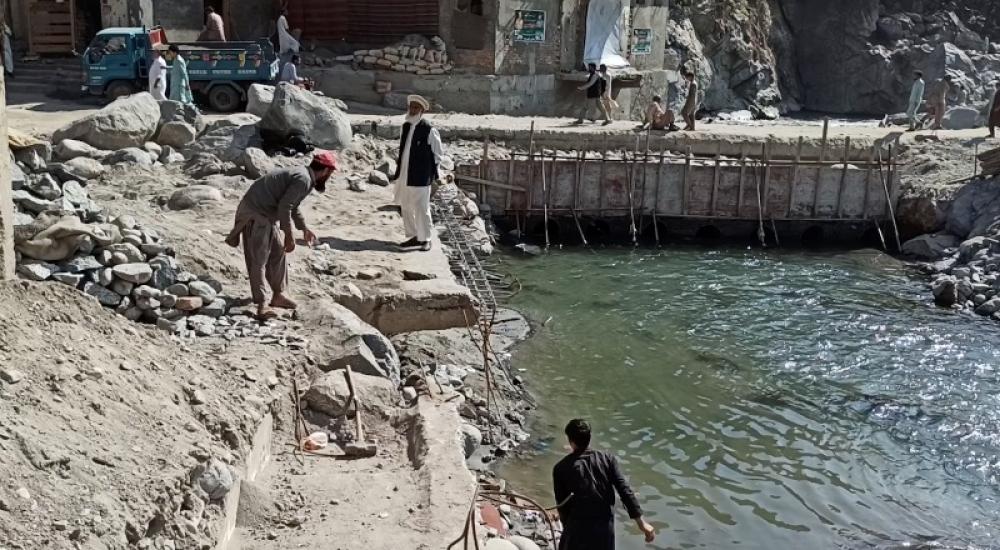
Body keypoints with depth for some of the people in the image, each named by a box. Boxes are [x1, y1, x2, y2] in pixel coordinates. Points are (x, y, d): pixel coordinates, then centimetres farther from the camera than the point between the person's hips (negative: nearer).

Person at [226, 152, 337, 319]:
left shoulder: (302, 175, 12)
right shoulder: (303, 180, -20)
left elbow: (292, 207, 26)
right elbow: (284, 208, -24)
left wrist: (304, 228, 29)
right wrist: (289, 236, -18)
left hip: (267, 214, 11)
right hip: (255, 215, -11)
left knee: (278, 253, 15)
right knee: (258, 260, -7)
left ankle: (278, 295, 24)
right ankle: (262, 305, -4)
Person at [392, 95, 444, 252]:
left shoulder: (429, 131, -10)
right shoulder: (405, 127, 10)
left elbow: (437, 155, -3)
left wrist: (431, 172, -3)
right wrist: (399, 162, 13)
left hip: (420, 177, -7)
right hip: (404, 175, 7)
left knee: (421, 209, -2)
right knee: (406, 207, 12)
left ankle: (425, 239, 11)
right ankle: (414, 236, 24)